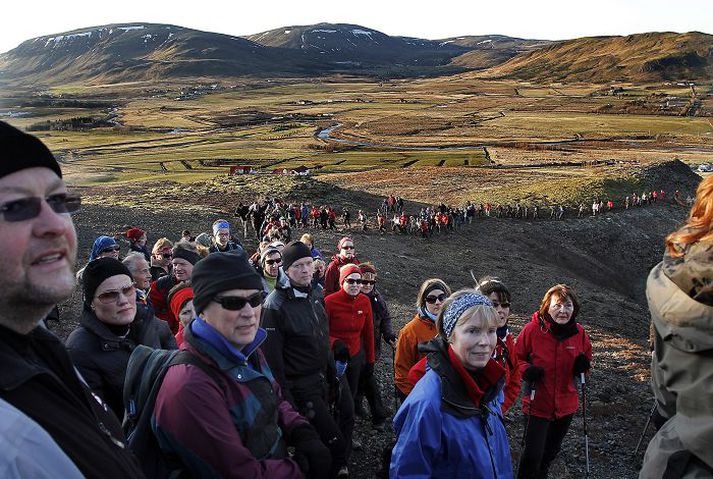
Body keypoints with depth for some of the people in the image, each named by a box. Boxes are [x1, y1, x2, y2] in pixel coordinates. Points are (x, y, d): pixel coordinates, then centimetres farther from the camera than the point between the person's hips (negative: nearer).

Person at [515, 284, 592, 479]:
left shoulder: (579, 332, -6)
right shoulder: (532, 329, -18)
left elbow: (587, 354, 11)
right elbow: (516, 357, -6)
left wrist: (583, 364, -11)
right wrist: (526, 370, -25)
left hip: (566, 403, 5)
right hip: (537, 403, -5)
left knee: (552, 450, 24)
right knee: (533, 453, -6)